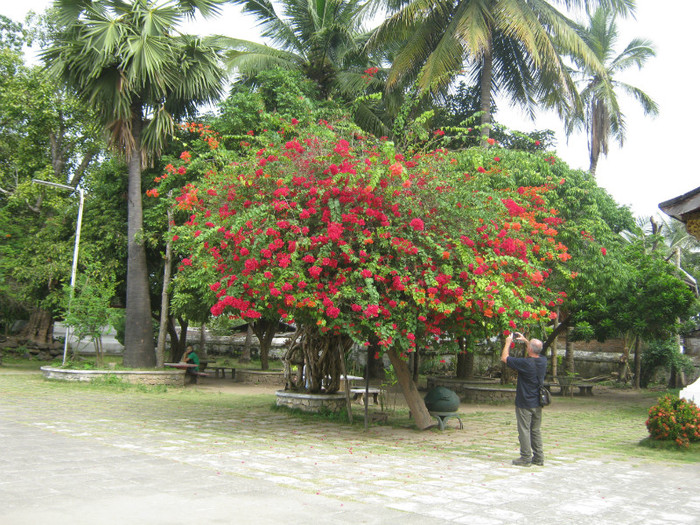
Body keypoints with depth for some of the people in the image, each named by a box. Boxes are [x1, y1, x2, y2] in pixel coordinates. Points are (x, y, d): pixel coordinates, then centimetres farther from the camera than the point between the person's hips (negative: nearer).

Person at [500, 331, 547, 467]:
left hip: (524, 403, -6)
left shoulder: (525, 363, -22)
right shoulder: (543, 361, -3)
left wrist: (508, 342, 2)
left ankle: (526, 458, 6)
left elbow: (504, 358, -10)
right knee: (536, 430, 14)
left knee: (524, 430, 2)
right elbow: (536, 351, 22)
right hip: (537, 403, 7)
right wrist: (525, 340, 23)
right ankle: (538, 458, 18)